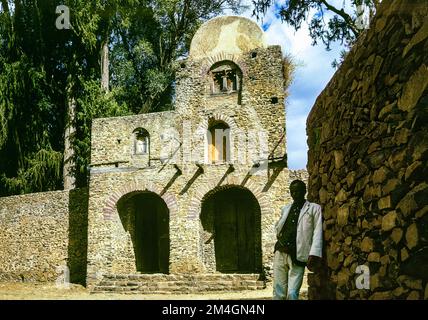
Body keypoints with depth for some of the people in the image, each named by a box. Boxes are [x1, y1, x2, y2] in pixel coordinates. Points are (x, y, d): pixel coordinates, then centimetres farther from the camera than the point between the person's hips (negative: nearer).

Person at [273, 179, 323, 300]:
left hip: (297, 257, -4)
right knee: (278, 293, 4)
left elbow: (317, 232, -5)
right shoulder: (285, 209, 19)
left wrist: (314, 254, -17)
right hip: (280, 253, 4)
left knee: (292, 294, -9)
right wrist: (280, 238, 9)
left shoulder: (314, 208, 4)